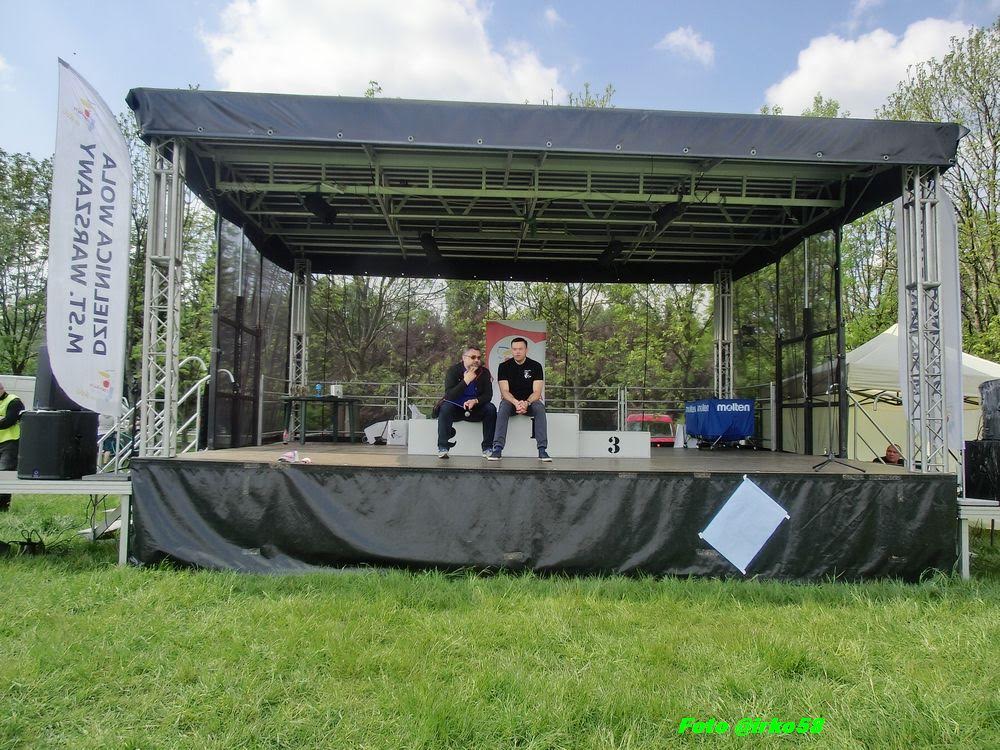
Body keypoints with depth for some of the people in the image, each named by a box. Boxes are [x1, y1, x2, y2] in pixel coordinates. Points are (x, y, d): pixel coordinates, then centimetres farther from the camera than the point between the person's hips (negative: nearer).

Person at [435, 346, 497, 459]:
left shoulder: (484, 372, 0)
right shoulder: (453, 370, -8)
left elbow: (488, 395, -6)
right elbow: (449, 395, -19)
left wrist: (475, 401, -27)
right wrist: (466, 381, -27)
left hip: (475, 410, 2)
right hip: (455, 409, -2)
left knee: (491, 408, -24)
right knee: (445, 407, -33)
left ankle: (487, 448, -19)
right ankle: (442, 448, -31)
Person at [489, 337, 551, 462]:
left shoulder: (535, 366, -3)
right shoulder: (504, 366, -2)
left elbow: (536, 392, -10)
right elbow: (504, 391, -11)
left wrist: (526, 403, -32)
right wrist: (516, 403, -32)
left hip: (530, 401, 0)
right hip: (510, 400, 0)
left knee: (540, 408, -33)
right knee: (503, 409, -34)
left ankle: (542, 450, -35)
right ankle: (497, 449, -39)